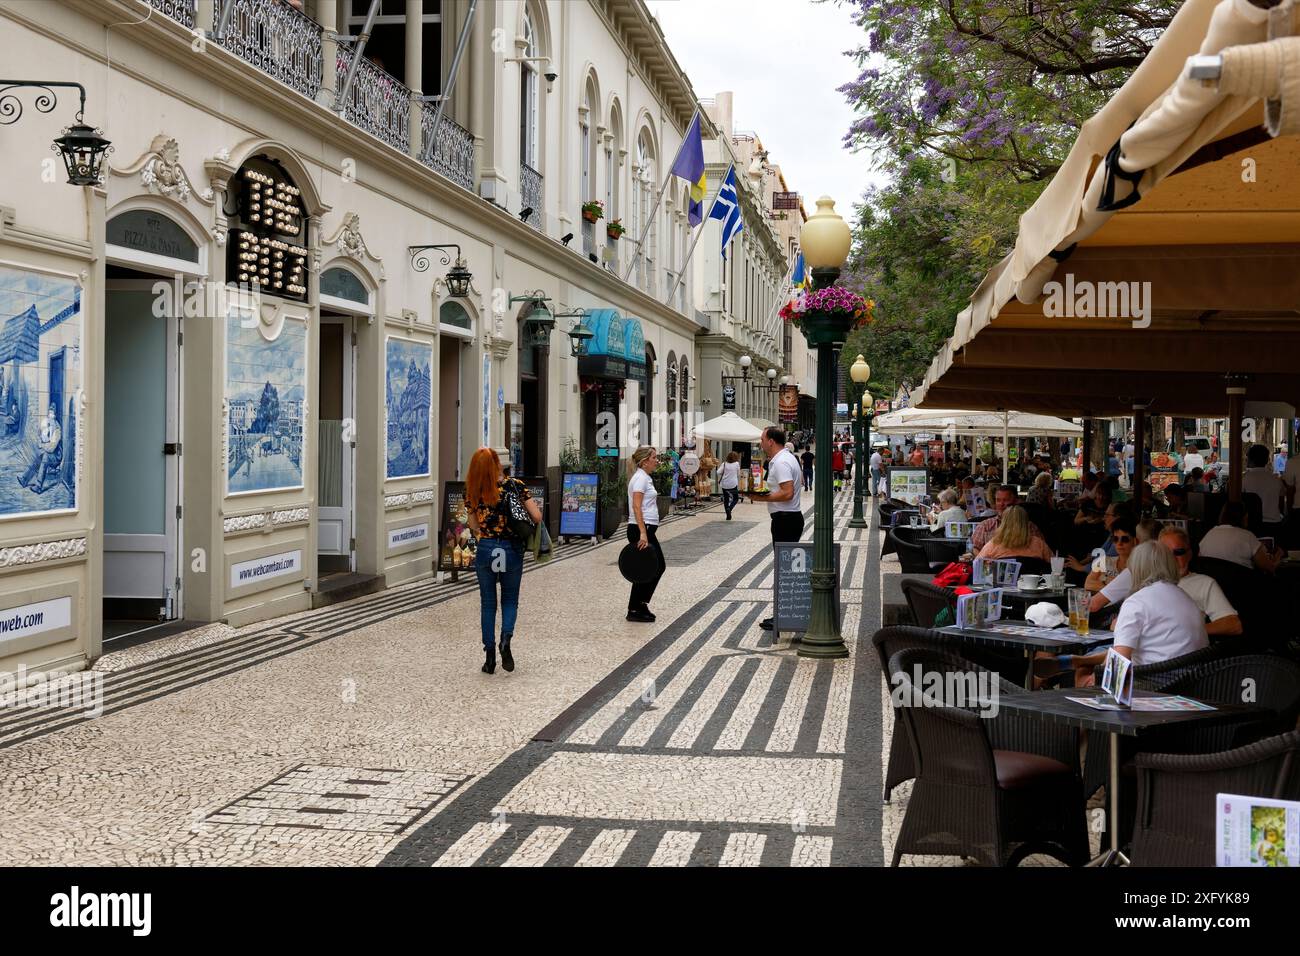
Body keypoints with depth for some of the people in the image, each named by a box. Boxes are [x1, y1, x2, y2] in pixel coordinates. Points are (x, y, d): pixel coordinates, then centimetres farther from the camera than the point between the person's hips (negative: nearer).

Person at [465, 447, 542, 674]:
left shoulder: (473, 493, -5)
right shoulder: (515, 486, -10)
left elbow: (474, 526, 3)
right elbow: (537, 517, -12)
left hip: (485, 550, 1)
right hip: (511, 549, -1)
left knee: (487, 602, 13)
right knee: (510, 599, 17)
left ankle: (490, 655, 12)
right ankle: (506, 637, -9)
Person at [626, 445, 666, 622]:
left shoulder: (645, 478, 16)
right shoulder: (640, 478, -14)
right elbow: (636, 507, -22)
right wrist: (642, 533, -27)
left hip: (647, 529, 10)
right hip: (641, 530, -10)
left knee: (659, 566, 14)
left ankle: (642, 603, 19)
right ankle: (634, 610, 6)